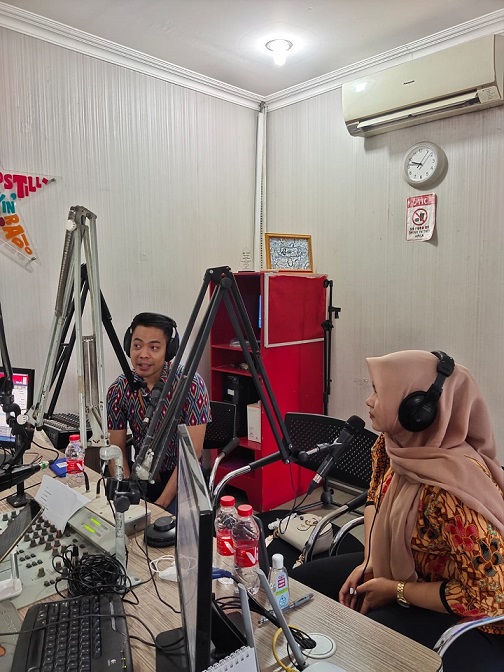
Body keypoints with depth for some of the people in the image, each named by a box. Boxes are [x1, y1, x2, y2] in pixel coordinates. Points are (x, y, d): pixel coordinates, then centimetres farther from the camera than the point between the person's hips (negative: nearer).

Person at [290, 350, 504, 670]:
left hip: (468, 619, -7)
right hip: (401, 568, 8)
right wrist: (369, 561, -5)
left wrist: (394, 591, -20)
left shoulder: (453, 488, -37)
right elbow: (376, 498, 8)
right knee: (298, 584, 7)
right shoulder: (396, 444, -12)